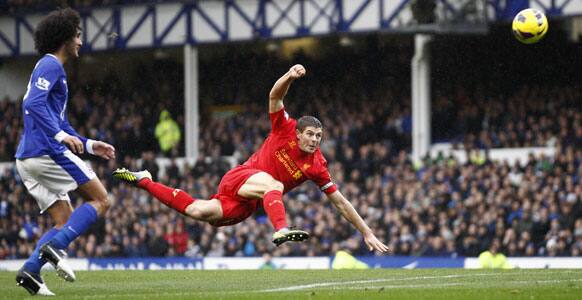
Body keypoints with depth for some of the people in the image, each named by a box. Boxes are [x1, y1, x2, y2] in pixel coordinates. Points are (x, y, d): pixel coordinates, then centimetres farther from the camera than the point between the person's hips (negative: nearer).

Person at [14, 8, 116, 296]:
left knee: (66, 221, 11)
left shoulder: (51, 67, 27)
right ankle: (55, 246, -20)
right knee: (100, 200, -4)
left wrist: (89, 145, 28)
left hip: (27, 160, 10)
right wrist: (61, 135, -28)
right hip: (46, 152, -10)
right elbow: (33, 103, -22)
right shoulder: (50, 65, -5)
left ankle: (31, 269, -8)